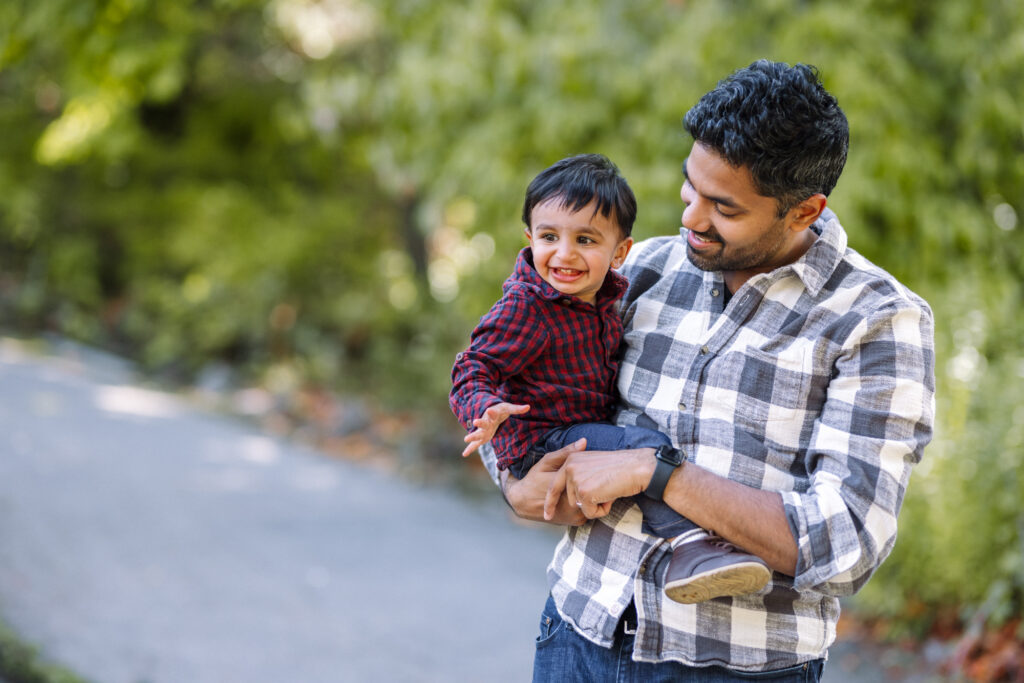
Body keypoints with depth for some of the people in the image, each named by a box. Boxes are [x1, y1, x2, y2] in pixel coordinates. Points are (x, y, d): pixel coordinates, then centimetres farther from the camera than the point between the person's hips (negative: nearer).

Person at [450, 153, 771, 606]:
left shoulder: (611, 294, 6)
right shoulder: (525, 307, -18)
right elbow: (475, 369, -21)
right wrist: (488, 412, -40)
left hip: (592, 428, 9)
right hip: (539, 444, -9)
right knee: (646, 446, -27)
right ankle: (689, 546, -37)